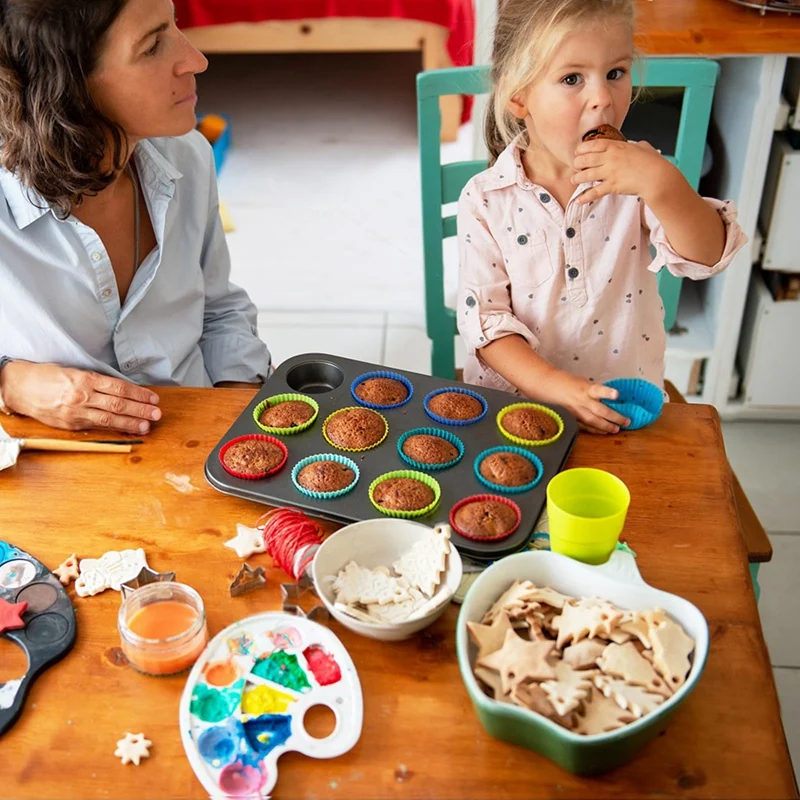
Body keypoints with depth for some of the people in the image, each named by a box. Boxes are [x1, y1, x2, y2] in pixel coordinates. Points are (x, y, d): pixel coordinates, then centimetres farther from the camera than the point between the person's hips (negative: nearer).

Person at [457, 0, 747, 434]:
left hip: (626, 406, 1)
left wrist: (662, 184, -30)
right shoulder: (485, 199, -6)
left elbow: (707, 256, -12)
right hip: (514, 400, -1)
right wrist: (556, 386, -21)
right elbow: (483, 317, -8)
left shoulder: (637, 172, -1)